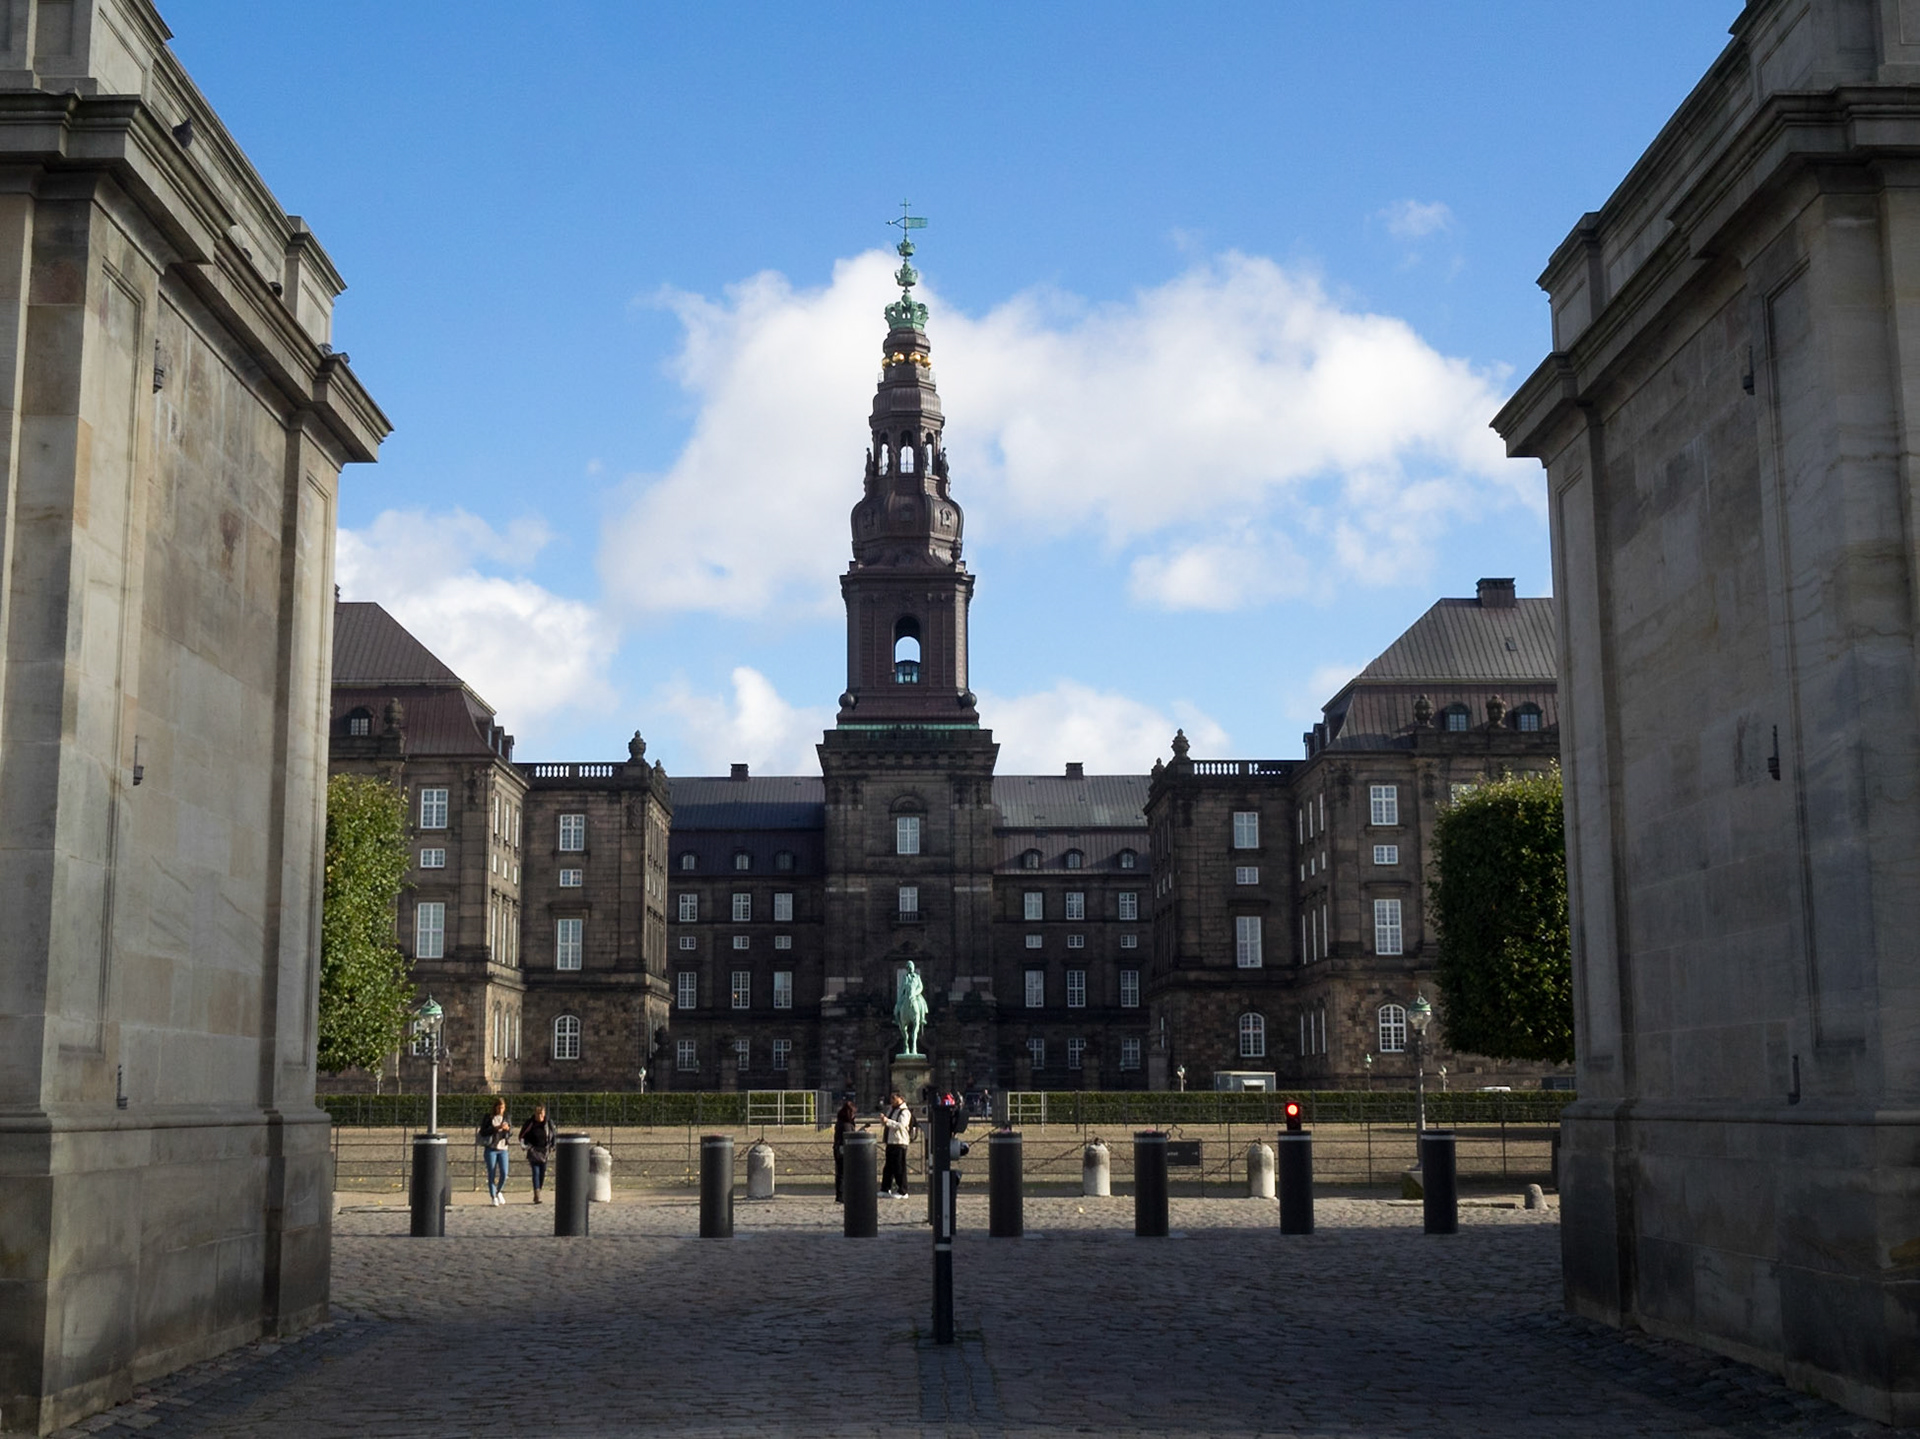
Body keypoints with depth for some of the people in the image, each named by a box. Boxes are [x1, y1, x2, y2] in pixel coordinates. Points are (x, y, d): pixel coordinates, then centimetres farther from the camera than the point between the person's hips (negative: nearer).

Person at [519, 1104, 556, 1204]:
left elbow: (553, 1136, 13)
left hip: (545, 1152, 3)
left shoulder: (549, 1123, 2)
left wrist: (552, 1148, 6)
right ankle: (537, 1196, -22)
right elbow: (522, 1136, 8)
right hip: (534, 1152, -3)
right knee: (536, 1173, -14)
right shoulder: (529, 1123, -3)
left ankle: (537, 1195, 19)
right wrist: (525, 1146, -2)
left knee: (542, 1174, 6)